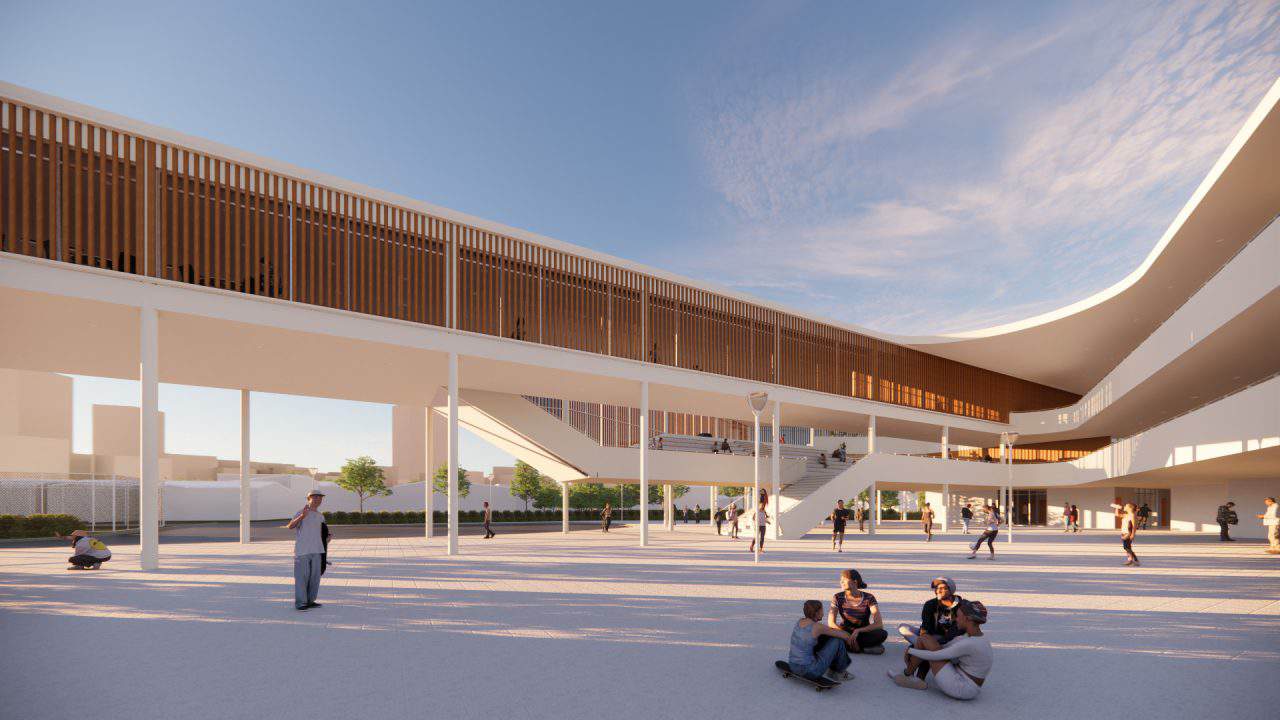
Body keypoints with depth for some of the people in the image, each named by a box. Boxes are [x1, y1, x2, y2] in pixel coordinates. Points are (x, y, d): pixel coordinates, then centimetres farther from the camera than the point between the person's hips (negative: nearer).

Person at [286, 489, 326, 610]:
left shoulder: (320, 516, 14)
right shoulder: (302, 512, -7)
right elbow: (290, 526, -22)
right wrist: (302, 516, -36)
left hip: (316, 550, 7)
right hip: (302, 551, -7)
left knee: (315, 576, 10)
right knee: (301, 577, -4)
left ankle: (310, 600, 20)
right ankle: (300, 602, 2)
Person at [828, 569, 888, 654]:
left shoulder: (869, 598, -11)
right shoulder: (838, 597, -7)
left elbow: (879, 624, -19)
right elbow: (831, 623, -12)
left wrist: (858, 631, -31)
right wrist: (848, 637, -26)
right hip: (845, 633, 1)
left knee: (882, 634, -32)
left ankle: (848, 645, -22)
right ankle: (867, 647, -22)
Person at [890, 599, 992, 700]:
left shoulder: (969, 644, -24)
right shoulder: (980, 638, 5)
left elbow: (933, 656, -17)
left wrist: (911, 650, -2)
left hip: (959, 688, -9)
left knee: (925, 638, -5)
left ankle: (908, 674, 15)